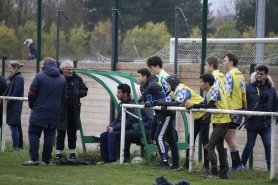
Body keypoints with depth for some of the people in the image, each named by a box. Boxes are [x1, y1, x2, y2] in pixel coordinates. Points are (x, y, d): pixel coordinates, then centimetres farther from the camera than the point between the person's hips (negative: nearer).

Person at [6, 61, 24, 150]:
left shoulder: (18, 78, -13)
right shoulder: (12, 78, 15)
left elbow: (15, 94, -17)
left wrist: (7, 104, -16)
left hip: (14, 106, -9)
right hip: (12, 107, 9)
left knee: (14, 127, -8)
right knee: (17, 127, 12)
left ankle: (15, 147, -7)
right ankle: (20, 146, 17)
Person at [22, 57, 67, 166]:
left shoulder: (39, 76, -8)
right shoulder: (62, 79, 8)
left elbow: (32, 93, -7)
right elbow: (64, 97, 11)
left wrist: (31, 105, 9)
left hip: (39, 112, -4)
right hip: (54, 114, 4)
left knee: (34, 133, 1)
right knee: (49, 135, 7)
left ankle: (34, 159, -8)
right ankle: (46, 160, 5)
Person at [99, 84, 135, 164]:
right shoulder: (120, 104, 14)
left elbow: (129, 121, -22)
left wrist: (114, 128, -20)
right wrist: (110, 126, 1)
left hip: (128, 130, -9)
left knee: (111, 135, -28)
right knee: (103, 135, -2)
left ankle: (113, 160, -26)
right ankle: (105, 159, 3)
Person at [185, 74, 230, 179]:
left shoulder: (214, 89, -17)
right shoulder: (206, 92, 9)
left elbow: (210, 105, -27)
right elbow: (204, 103, 6)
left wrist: (193, 106, -26)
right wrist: (191, 106, -11)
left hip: (222, 121, -10)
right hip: (217, 120, 10)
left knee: (210, 147, -11)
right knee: (219, 147, 16)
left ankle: (214, 173, -11)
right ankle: (223, 173, 23)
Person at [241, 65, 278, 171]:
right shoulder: (249, 87, -4)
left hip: (266, 123, 2)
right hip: (252, 122, -2)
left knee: (268, 144, -5)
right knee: (250, 144, 8)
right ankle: (242, 165, 26)